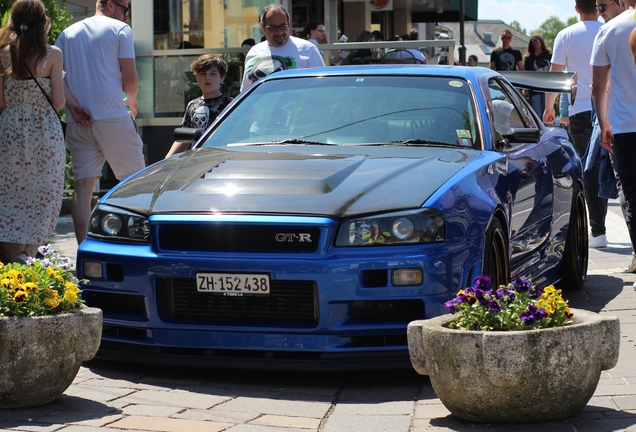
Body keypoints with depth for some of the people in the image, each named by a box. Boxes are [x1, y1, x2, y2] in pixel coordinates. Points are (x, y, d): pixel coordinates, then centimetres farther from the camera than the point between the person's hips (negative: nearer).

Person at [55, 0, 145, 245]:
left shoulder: (68, 34, 17)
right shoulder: (120, 29, 2)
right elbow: (130, 78, -5)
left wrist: (73, 105, -3)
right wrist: (131, 102, 14)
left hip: (78, 122, 5)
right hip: (113, 118, -5)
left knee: (83, 186, 2)